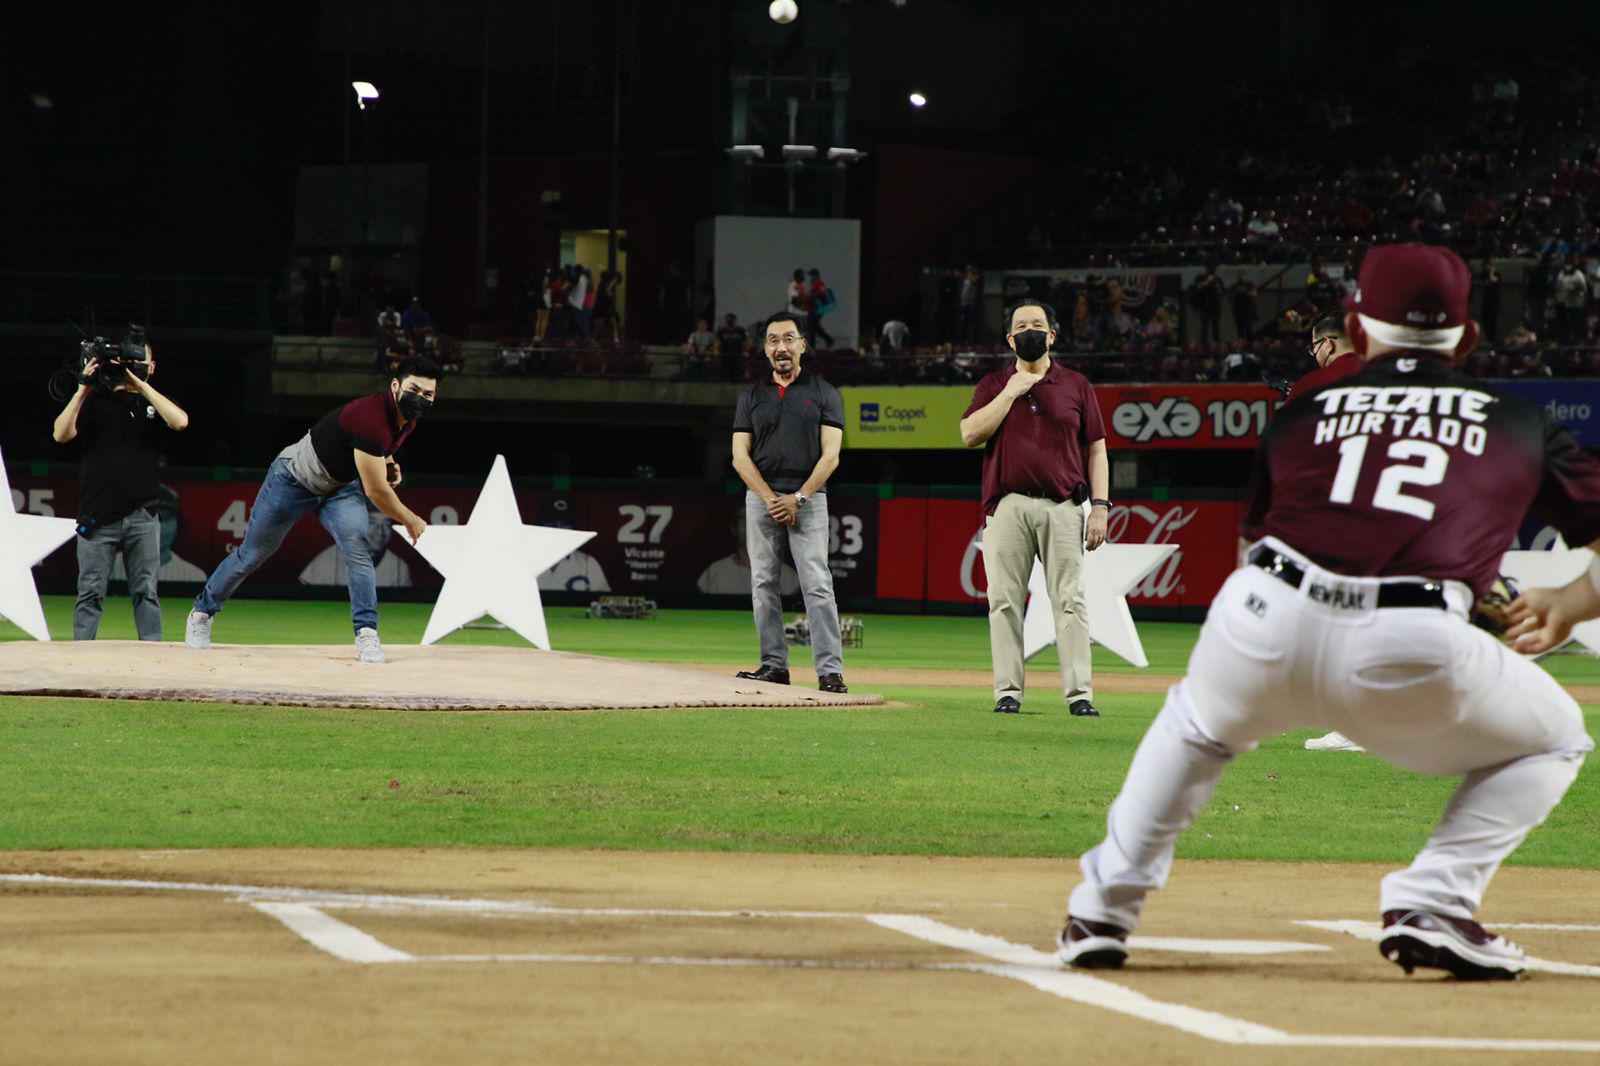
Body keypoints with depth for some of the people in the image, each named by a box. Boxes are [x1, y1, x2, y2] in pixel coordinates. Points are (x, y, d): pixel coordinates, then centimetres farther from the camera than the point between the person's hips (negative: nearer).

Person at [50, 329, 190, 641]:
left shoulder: (154, 402, 13)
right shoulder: (96, 400, 9)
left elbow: (180, 421, -10)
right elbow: (62, 434, -4)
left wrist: (140, 384, -10)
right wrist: (83, 390, -11)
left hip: (142, 518, 1)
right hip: (98, 517, -1)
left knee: (145, 592, 2)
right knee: (91, 593, -1)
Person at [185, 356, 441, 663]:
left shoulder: (407, 418, -9)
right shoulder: (372, 416, -38)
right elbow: (376, 491, -34)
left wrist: (387, 463, -2)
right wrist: (411, 522, -22)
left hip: (340, 487, 6)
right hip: (294, 481, -6)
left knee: (357, 546, -21)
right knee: (252, 554, 9)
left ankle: (366, 632, -18)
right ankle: (203, 611, 31)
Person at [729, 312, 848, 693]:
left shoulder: (823, 393, 5)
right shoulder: (752, 396, 12)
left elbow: (830, 456, -2)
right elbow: (740, 456, 5)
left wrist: (798, 498, -12)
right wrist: (770, 499, -8)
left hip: (808, 498, -3)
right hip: (761, 497, 3)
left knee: (817, 584, -11)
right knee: (763, 584, 1)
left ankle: (830, 671, -15)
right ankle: (773, 665, 6)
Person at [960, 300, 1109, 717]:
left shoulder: (1076, 385, 12)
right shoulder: (993, 385, 13)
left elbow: (1096, 449, 10)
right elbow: (970, 434, -2)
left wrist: (1100, 506, 0)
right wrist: (1012, 392, -5)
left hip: (1063, 507, 0)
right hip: (1008, 507, 1)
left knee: (1070, 601, -5)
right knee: (1005, 601, -2)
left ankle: (1079, 694, -6)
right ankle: (1008, 692, 2)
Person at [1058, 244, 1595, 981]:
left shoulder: (1302, 416, 26)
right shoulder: (1518, 425, 23)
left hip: (1263, 622, 3)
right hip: (1414, 646, -3)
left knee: (1196, 726, 37)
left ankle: (1101, 912, 30)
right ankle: (1432, 906, 6)